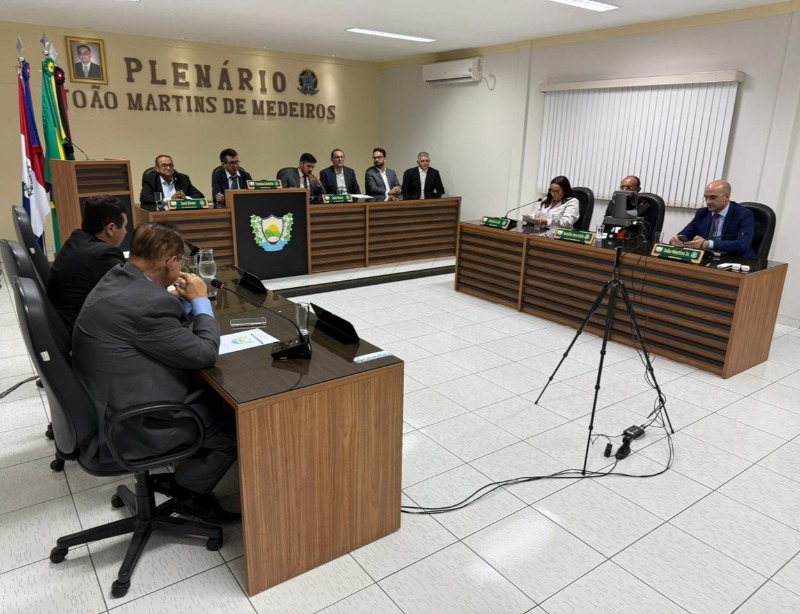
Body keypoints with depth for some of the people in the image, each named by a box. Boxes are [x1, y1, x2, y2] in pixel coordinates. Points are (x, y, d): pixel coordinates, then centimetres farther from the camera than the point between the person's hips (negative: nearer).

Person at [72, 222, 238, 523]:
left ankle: (184, 475, 26)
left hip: (112, 399, 10)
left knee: (218, 401, 18)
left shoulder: (118, 278, 2)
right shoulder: (146, 302, -30)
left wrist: (184, 301, 3)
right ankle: (189, 491, 20)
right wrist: (200, 300, -9)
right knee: (235, 428, 0)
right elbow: (204, 354, -20)